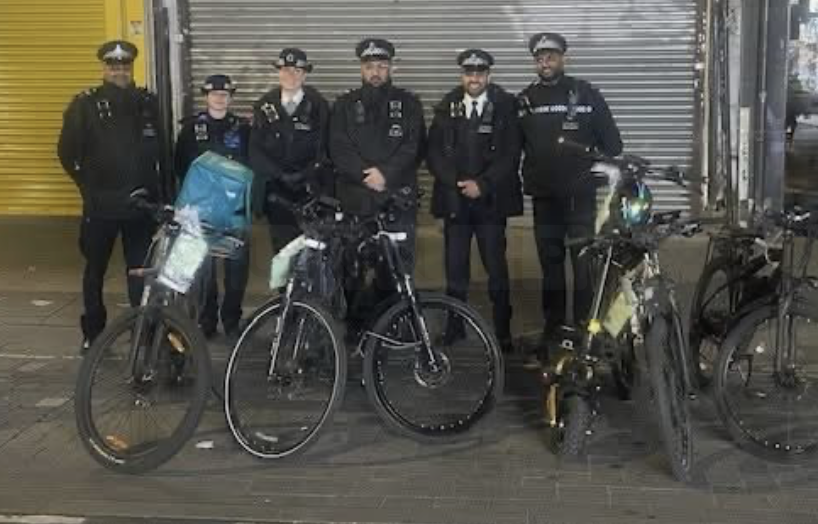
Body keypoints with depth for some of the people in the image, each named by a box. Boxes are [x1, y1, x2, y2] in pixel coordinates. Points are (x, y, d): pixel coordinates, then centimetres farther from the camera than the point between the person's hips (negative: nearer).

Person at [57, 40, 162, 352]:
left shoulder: (148, 103, 5)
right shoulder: (85, 104, -2)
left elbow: (161, 150, 11)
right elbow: (67, 152, -1)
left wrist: (154, 188, 5)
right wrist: (89, 185, 0)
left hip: (141, 203, 2)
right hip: (100, 204, -1)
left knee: (141, 268, 4)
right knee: (95, 269, 8)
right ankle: (92, 333, 17)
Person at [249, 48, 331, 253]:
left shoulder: (318, 105, 4)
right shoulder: (265, 105, 10)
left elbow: (324, 149, -1)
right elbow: (255, 149, 5)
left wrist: (305, 176, -13)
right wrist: (281, 175, -7)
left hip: (309, 190, -2)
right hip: (275, 189, 2)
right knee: (281, 244, 0)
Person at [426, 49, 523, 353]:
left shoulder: (505, 106, 1)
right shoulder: (447, 108, 9)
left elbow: (511, 154, -6)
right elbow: (434, 153, 4)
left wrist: (482, 184, -14)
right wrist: (456, 183, -9)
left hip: (490, 200, -2)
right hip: (454, 199, 2)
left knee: (496, 268, -2)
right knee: (455, 269, 5)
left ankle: (502, 331, 4)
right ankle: (454, 327, 14)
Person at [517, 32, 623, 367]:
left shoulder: (586, 95, 0)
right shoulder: (525, 100, 8)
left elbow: (611, 143, 2)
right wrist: (519, 184, 5)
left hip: (581, 198, -3)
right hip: (544, 199, 3)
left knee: (584, 269, -4)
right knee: (551, 270, 9)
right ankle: (551, 338, 15)